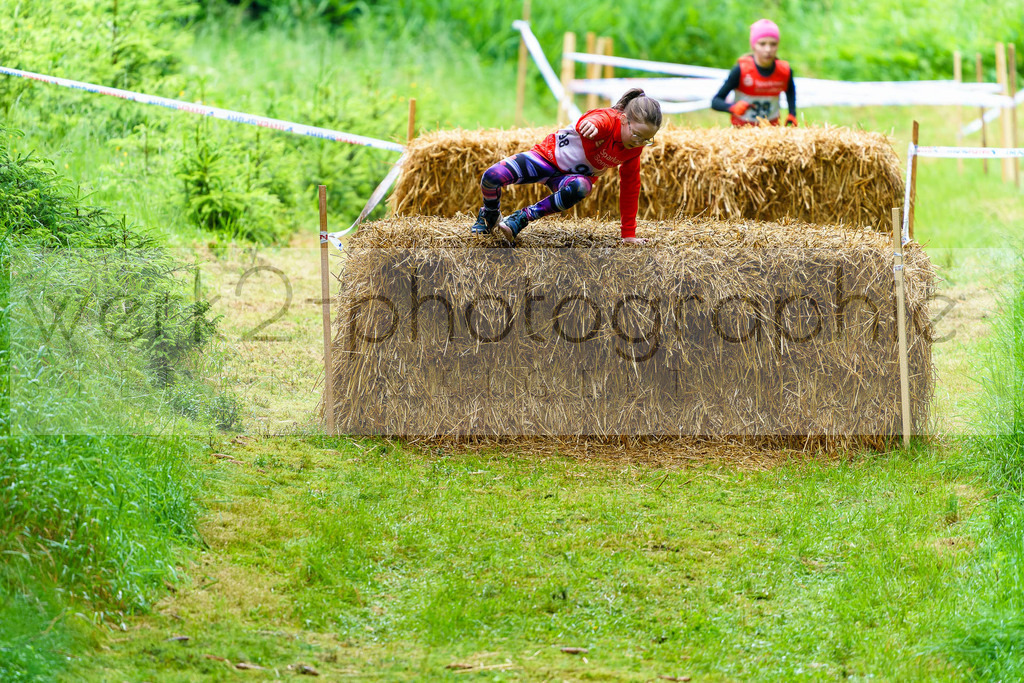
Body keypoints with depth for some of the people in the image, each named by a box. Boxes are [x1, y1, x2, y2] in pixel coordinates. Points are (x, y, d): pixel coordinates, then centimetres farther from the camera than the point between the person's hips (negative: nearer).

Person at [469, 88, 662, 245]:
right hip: (549, 155, -3)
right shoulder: (608, 119, -28)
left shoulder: (634, 149, -10)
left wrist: (629, 234, -2)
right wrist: (591, 124, -83)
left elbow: (630, 189, 1)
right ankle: (490, 217, 12)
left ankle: (521, 219, -25)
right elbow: (596, 121, -55)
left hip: (576, 176, 3)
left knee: (579, 188, -40)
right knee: (492, 177, -25)